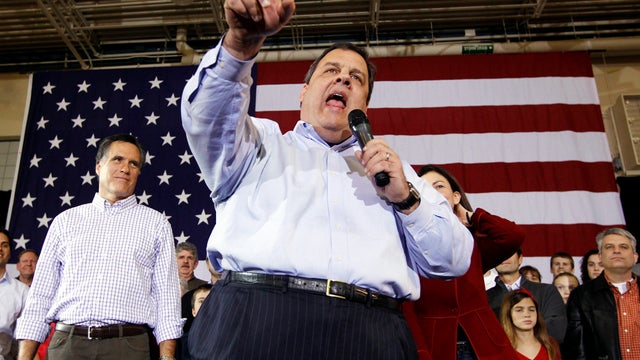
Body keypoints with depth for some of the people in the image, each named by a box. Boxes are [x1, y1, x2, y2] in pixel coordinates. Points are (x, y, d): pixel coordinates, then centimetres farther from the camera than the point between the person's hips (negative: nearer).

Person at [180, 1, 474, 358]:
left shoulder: (391, 168, 22)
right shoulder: (260, 143, 19)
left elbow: (455, 260, 16)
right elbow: (209, 110, -3)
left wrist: (406, 197, 1)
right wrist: (242, 42, -19)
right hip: (257, 316, -1)